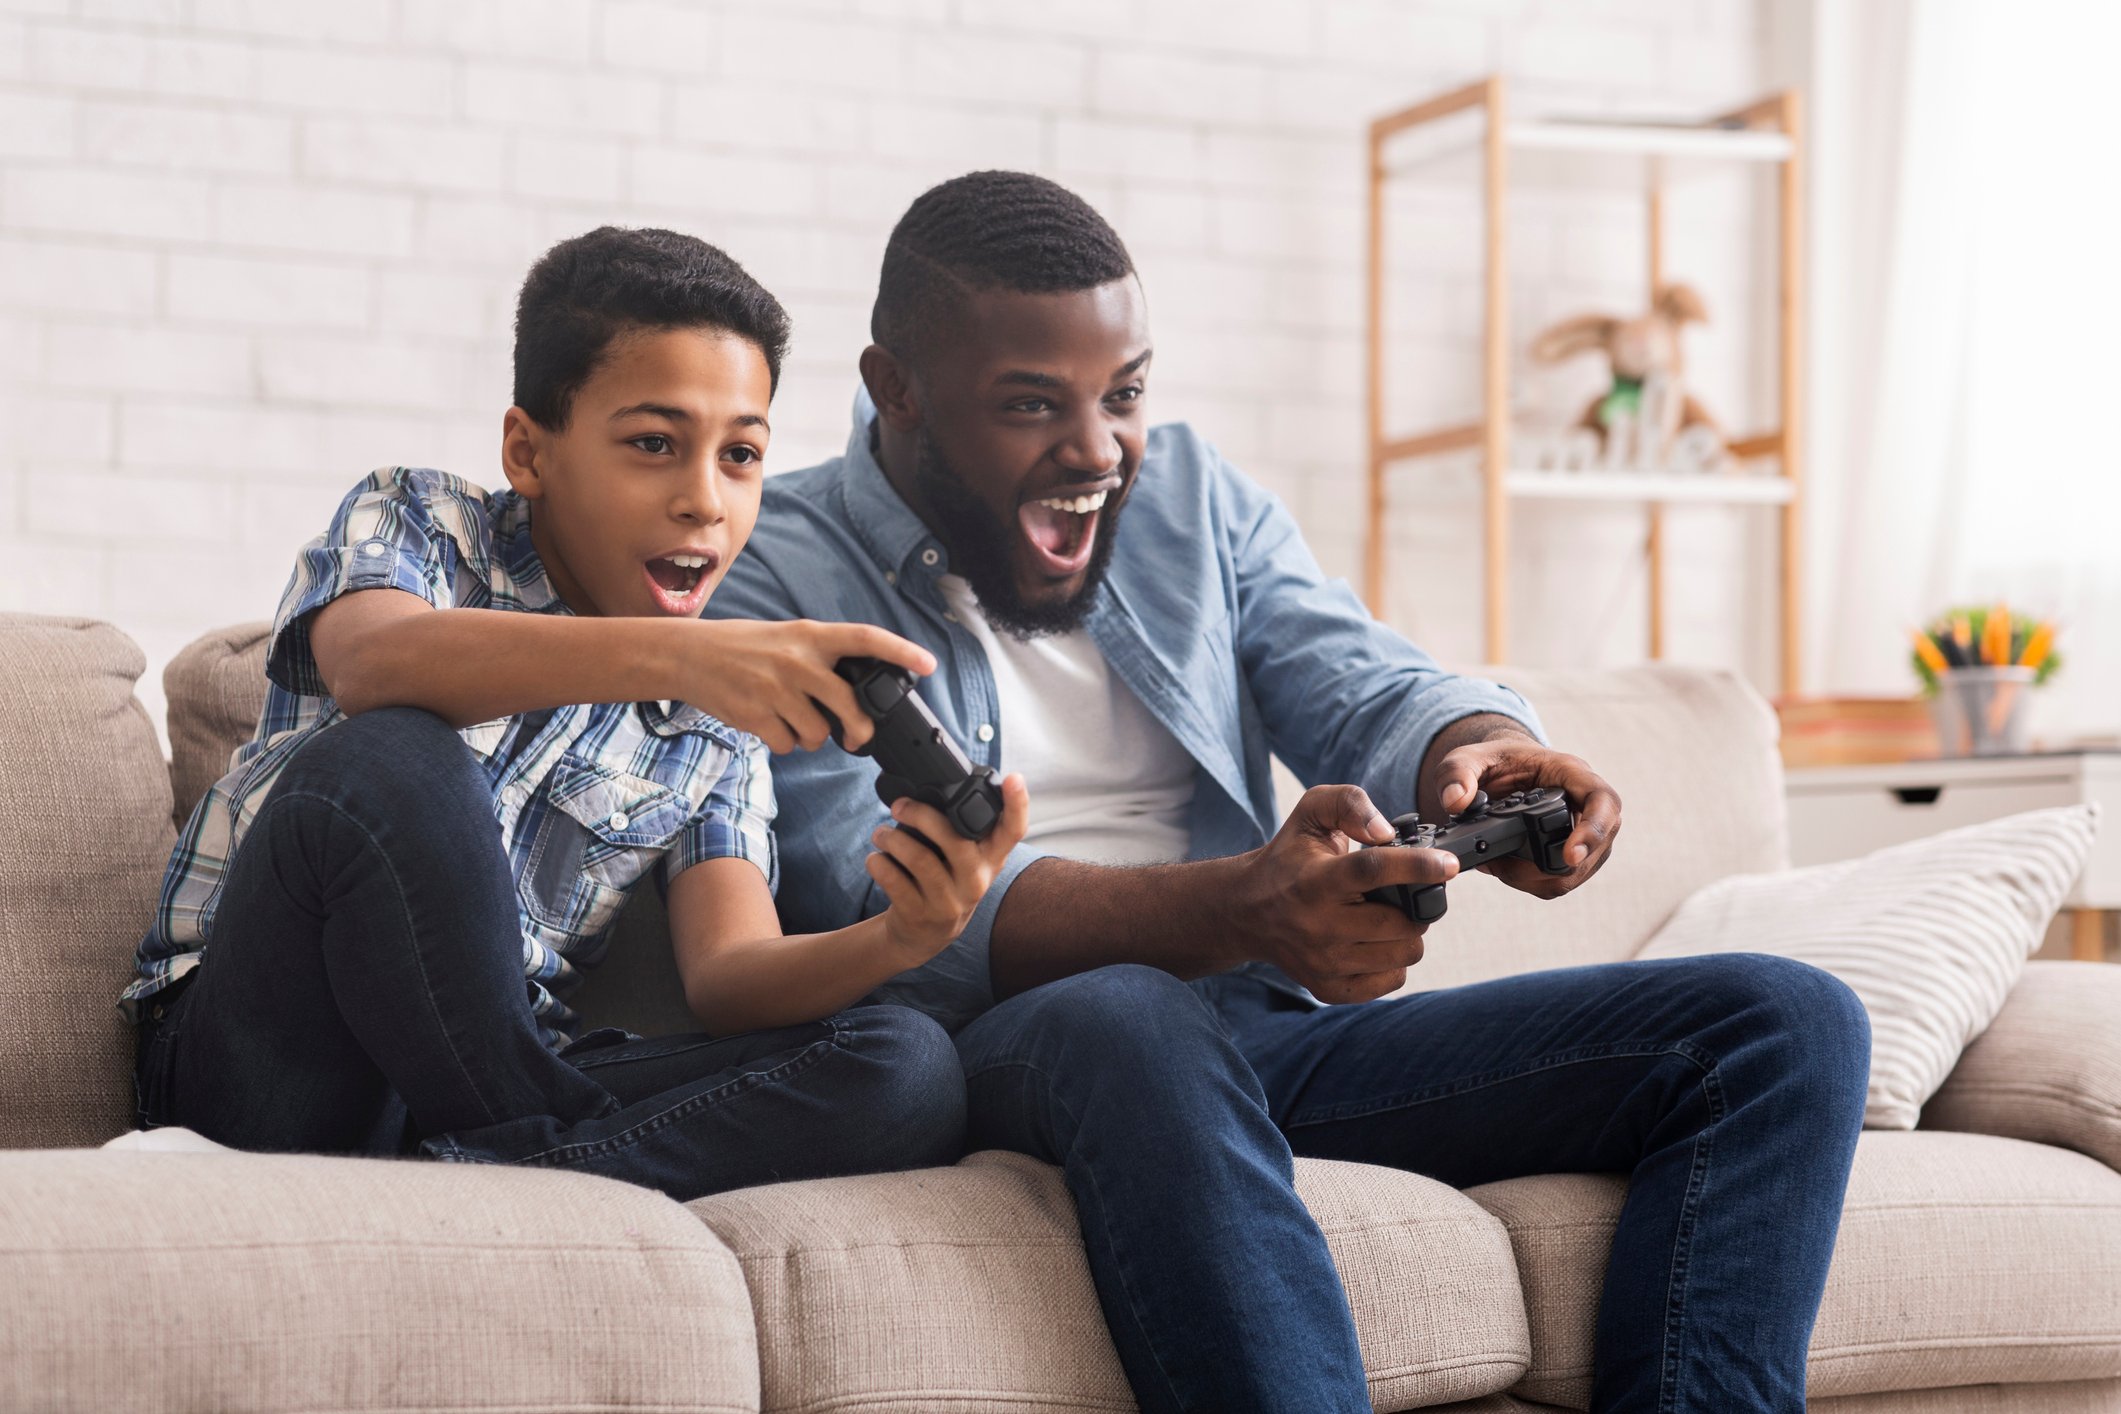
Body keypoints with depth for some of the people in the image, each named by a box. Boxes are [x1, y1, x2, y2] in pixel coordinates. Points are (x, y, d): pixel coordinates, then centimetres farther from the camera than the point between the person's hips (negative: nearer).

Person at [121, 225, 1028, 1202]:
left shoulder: (720, 721, 14)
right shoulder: (416, 521, 2)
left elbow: (730, 977, -2)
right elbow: (375, 661, -24)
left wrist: (895, 940, -25)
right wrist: (667, 653, -39)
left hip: (489, 1082, 4)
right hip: (263, 1059, -4)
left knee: (909, 1071, -18)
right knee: (392, 763, -34)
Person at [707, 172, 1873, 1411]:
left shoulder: (1194, 497, 19)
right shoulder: (772, 575, 0)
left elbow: (1368, 689, 6)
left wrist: (1482, 752, -21)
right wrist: (1237, 909, -31)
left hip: (1273, 1029, 6)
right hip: (1010, 1050, -5)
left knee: (1788, 1024, -9)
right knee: (1133, 1024, -42)